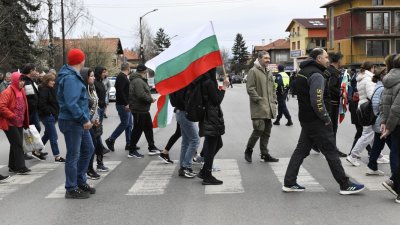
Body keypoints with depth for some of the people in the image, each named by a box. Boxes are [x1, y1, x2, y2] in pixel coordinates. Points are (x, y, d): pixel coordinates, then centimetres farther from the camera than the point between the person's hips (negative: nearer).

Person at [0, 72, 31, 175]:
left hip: (19, 123, 8)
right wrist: (12, 116, -23)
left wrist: (24, 121, 17)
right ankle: (20, 167, -10)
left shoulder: (21, 91, 11)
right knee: (18, 144, -11)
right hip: (10, 123, -8)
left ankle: (13, 166, 22)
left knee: (16, 144, 13)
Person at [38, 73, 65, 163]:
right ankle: (57, 156, -2)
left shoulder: (51, 89, 14)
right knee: (54, 137, -7)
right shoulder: (43, 90, -14)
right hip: (47, 116, -10)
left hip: (53, 116, 10)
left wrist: (56, 113, 11)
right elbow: (42, 104, -22)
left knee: (47, 135, 20)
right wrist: (50, 112, -17)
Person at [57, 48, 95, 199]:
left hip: (79, 122, 10)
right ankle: (71, 189, 8)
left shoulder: (74, 76, 13)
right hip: (71, 122, -10)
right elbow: (71, 104, -26)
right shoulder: (70, 78, -18)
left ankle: (80, 181, 29)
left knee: (88, 149, 18)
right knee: (73, 156, -2)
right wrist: (85, 119, -22)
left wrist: (85, 119, 15)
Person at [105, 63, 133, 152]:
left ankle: (129, 144, 13)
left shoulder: (124, 77, 18)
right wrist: (126, 104, -25)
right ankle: (110, 140, -1)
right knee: (124, 123, -8)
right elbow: (120, 91, -23)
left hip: (126, 105, 10)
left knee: (129, 124, 10)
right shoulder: (121, 77, -14)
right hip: (123, 105, -10)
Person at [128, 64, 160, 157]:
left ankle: (152, 148, 25)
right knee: (137, 130, -3)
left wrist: (150, 98, 6)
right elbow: (141, 95, -28)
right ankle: (132, 151, 5)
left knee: (148, 128, 17)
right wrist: (151, 99, -15)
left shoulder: (141, 80, 16)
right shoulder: (138, 81, -20)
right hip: (139, 110, -11)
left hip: (143, 110, 11)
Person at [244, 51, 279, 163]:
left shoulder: (269, 72, 19)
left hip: (269, 108, 8)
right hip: (258, 108, -8)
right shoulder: (253, 71, -7)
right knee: (259, 130, -11)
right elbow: (250, 88, -13)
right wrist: (259, 100, -16)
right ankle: (248, 150, 9)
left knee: (266, 132, 10)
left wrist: (274, 101, 14)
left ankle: (265, 154, 17)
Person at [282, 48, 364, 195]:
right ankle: (345, 185, 7)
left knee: (301, 150, 12)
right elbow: (317, 101, -25)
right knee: (331, 152, -1)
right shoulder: (316, 75, -17)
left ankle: (289, 183, 13)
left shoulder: (302, 72, 13)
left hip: (305, 119, 9)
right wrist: (326, 119, -13)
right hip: (316, 121, -9)